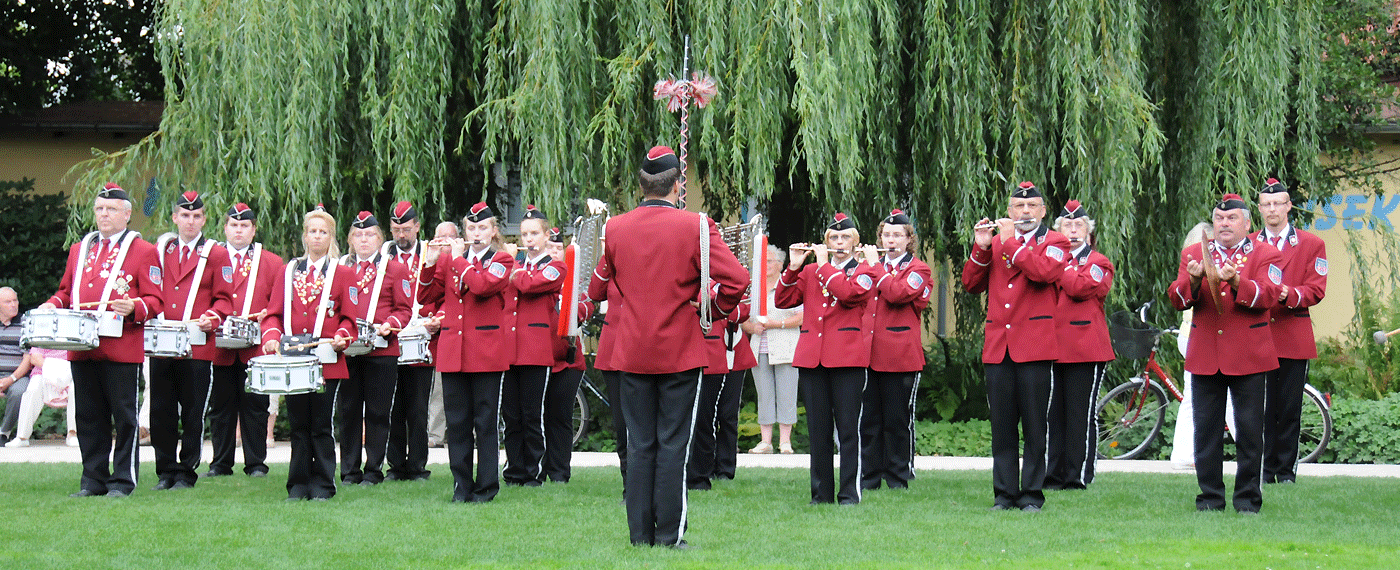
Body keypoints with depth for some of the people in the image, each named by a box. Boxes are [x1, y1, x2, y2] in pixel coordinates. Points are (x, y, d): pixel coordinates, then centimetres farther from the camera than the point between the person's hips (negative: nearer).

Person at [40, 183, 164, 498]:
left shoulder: (143, 251, 2)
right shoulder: (79, 250, 17)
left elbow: (155, 300, -2)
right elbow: (66, 291, 24)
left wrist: (133, 307, -22)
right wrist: (53, 305, 3)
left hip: (122, 349, -5)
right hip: (83, 349, 5)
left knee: (123, 416, 0)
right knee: (89, 416, 8)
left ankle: (123, 481, 6)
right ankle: (94, 480, 15)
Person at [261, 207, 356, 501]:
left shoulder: (343, 274, 9)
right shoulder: (288, 272, 15)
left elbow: (349, 317, 6)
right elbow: (274, 313, 11)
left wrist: (342, 336, -14)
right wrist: (272, 336, -9)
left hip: (327, 362, -2)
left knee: (322, 426, -2)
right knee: (298, 425, 5)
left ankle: (322, 485, 5)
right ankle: (299, 485, 11)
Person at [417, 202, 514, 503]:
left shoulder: (502, 261, 2)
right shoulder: (450, 260, 14)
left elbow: (481, 286, -18)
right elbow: (425, 297, 10)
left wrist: (459, 258, -8)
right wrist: (430, 263, -2)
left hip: (486, 352, -4)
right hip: (452, 351, 4)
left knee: (485, 422, -1)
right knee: (457, 422, 4)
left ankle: (487, 486, 4)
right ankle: (462, 485, 11)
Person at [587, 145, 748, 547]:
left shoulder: (614, 230, 0)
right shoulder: (695, 227, -9)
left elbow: (596, 289, 11)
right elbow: (736, 279, -16)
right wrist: (711, 310, 0)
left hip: (632, 352, 3)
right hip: (680, 352, -3)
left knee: (639, 444, 9)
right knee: (673, 444, 2)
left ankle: (640, 533, 11)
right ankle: (669, 535, 3)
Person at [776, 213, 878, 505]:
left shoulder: (865, 269, 6)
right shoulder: (810, 272, 18)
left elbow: (850, 292, -15)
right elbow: (782, 300, 9)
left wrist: (825, 265, -6)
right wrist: (793, 267, -2)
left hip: (848, 358, -4)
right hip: (811, 357, 4)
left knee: (848, 428, -5)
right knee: (818, 429, 5)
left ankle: (850, 492, -1)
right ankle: (821, 492, 11)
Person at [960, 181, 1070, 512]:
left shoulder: (1055, 243, 4)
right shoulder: (996, 243, 16)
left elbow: (1044, 272, -17)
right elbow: (971, 285, 11)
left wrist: (1011, 242, -11)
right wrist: (980, 248, -3)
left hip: (1034, 346, -4)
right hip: (998, 346, 4)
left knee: (1034, 425, -1)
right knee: (1001, 426, 5)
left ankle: (1032, 494, 4)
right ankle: (1004, 493, 10)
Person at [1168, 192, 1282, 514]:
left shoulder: (1266, 256, 5)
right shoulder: (1194, 255, 12)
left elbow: (1268, 296, -10)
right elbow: (1177, 299, 2)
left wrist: (1235, 282, -27)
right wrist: (1194, 280, -19)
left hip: (1248, 357, -2)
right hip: (1204, 356, 2)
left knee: (1249, 430, 0)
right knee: (1206, 428, 3)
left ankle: (1248, 498, 8)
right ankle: (1211, 497, 10)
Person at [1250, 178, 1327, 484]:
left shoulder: (1312, 244, 9)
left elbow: (1316, 291, 1)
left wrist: (1289, 295, -19)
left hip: (1294, 337, -1)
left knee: (1290, 409, 0)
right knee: (1261, 407, -2)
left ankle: (1286, 471, 7)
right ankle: (1265, 470, 4)